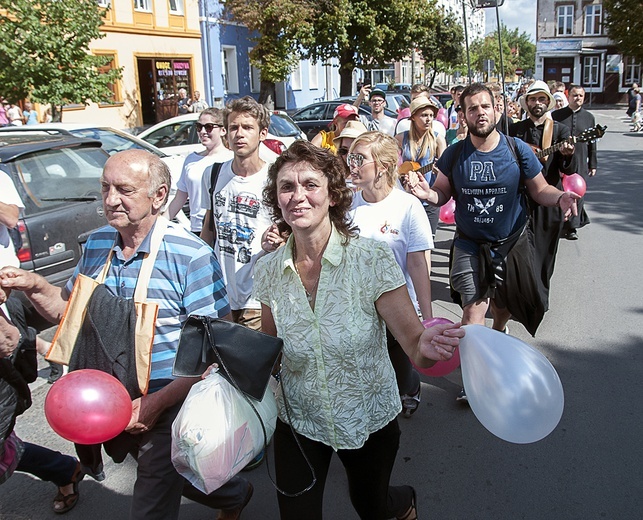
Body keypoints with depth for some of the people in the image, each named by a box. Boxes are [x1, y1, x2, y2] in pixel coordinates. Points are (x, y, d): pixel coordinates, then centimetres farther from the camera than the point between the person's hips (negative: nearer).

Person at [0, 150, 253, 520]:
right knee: (178, 476, 25)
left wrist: (159, 401, -24)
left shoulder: (191, 256, -20)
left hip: (167, 409, -6)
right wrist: (35, 287, -5)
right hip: (110, 405, 6)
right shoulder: (97, 244, 1)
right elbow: (70, 310, 14)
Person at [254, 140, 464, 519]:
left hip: (370, 420, -1)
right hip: (299, 423, 2)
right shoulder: (268, 272, -11)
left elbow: (413, 339, -25)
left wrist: (426, 347, -46)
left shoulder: (373, 259, -21)